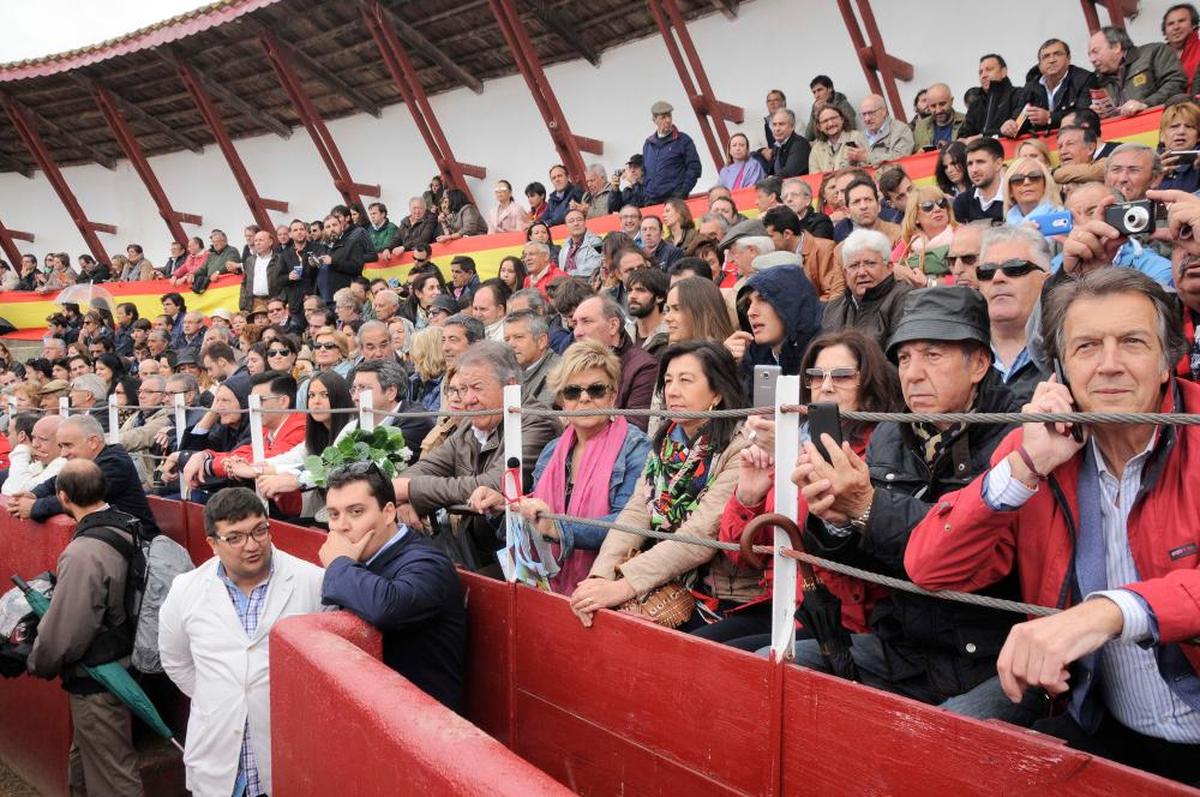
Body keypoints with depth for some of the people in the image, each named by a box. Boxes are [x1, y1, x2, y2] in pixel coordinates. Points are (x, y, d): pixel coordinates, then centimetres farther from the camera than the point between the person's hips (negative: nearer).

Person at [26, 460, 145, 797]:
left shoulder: (84, 552, -29)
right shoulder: (128, 526, -3)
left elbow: (63, 633, -22)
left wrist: (38, 664, -2)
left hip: (97, 683, -9)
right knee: (83, 766, 28)